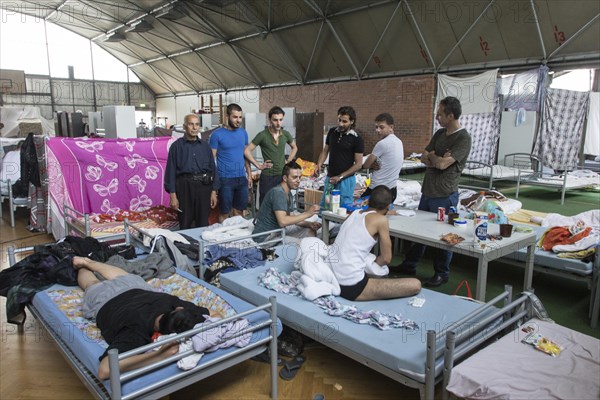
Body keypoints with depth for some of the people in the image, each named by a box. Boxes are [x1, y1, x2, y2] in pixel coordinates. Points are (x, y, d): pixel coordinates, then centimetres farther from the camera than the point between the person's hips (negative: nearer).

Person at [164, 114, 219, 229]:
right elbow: (171, 170, -2)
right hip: (185, 186, -2)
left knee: (203, 224, 8)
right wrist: (173, 195, -8)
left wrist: (214, 191, 4)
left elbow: (212, 168, 10)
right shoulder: (177, 146, 1)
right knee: (185, 225, 5)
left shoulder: (205, 145, 10)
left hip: (204, 186, 2)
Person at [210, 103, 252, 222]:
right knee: (224, 213, 3)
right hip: (225, 179, -4)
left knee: (239, 210, 12)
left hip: (242, 178, 5)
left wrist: (249, 174, 12)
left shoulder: (243, 132, 8)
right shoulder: (217, 134, -7)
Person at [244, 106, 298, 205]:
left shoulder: (286, 134, 3)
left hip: (282, 175, 4)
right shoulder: (262, 135, -10)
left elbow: (294, 148, 22)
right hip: (267, 177, -4)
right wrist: (258, 166, -8)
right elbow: (247, 151, -7)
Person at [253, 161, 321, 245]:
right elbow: (283, 221, -33)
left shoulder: (288, 193, 9)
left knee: (311, 232, 7)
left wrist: (309, 224, -4)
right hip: (265, 236, -10)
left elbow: (290, 218, 11)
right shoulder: (277, 192, -22)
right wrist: (307, 214, -27)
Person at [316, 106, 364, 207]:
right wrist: (319, 165, -4)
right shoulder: (332, 132, 5)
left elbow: (358, 164, -10)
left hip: (346, 179, -5)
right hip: (330, 177, 5)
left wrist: (340, 177, -16)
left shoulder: (356, 139, -10)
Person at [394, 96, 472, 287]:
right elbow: (424, 158, 8)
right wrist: (437, 160, -10)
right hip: (427, 192, 8)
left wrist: (432, 157, -2)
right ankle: (409, 265, 30)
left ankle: (441, 273, 21)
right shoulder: (439, 133, 10)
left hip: (445, 196, -7)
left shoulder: (463, 138, -14)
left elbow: (443, 164, -22)